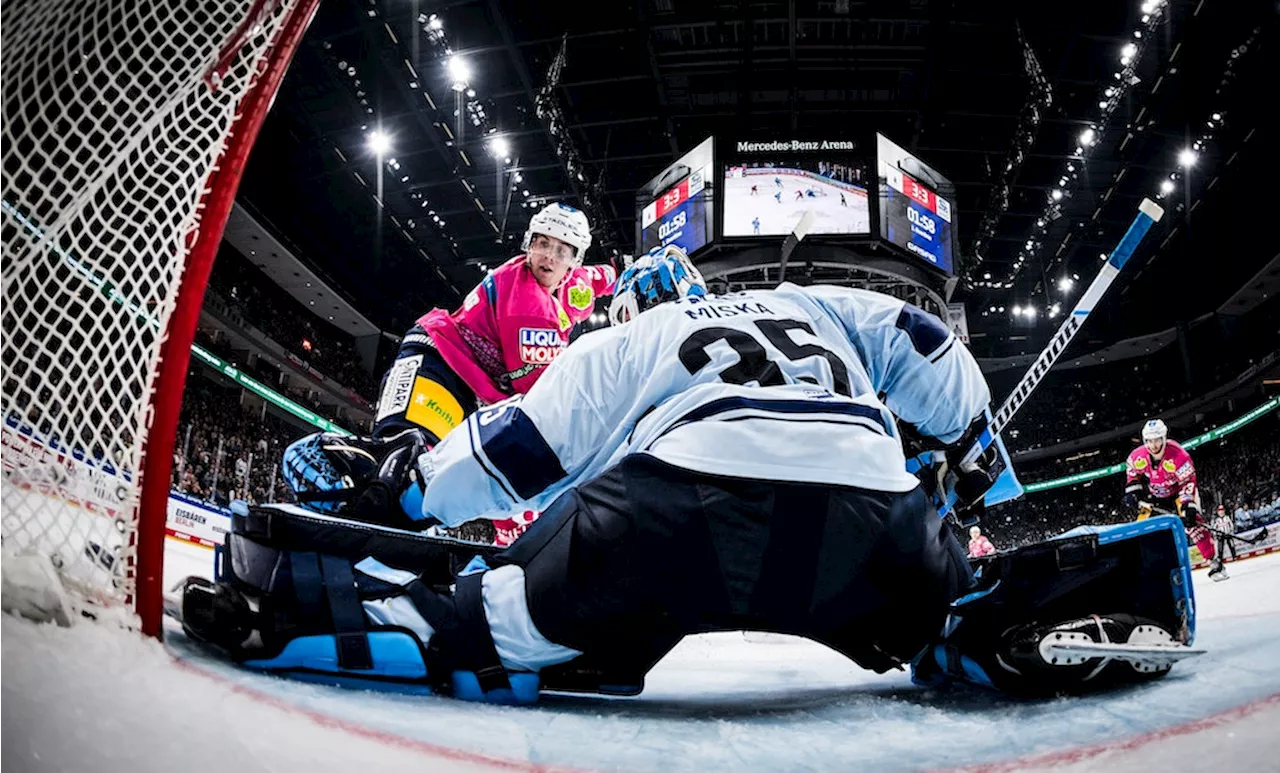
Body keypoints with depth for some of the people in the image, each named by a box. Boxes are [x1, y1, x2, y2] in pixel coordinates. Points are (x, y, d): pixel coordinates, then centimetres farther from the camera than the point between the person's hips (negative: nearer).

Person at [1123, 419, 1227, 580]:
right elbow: (1133, 474, 1)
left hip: (1178, 492, -3)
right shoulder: (1138, 456, -20)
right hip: (1154, 496, 4)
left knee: (1193, 523, -20)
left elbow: (1188, 482, -28)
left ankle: (1214, 563, -14)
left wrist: (1188, 507, -35)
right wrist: (1132, 492, -13)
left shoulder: (1178, 455, -31)